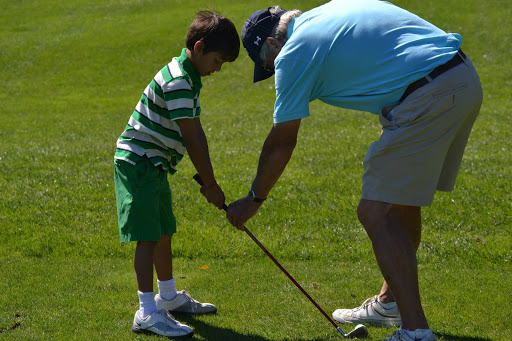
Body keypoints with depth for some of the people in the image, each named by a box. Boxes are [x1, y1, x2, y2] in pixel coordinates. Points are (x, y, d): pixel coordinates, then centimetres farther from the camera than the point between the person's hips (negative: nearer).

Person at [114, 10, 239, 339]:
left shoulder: (190, 78, 10)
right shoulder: (177, 82, -23)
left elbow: (196, 131, 11)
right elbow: (191, 139, -20)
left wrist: (208, 179, 6)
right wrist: (211, 185, -14)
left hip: (155, 165, 10)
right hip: (138, 162, -10)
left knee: (164, 231, 19)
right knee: (148, 236, -11)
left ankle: (168, 296, 34)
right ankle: (147, 312, -10)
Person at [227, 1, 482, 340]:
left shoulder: (293, 54, 0)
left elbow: (282, 142, 6)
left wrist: (253, 200, 19)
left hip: (428, 100, -9)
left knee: (376, 212, -4)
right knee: (402, 201, 22)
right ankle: (391, 303, 37)